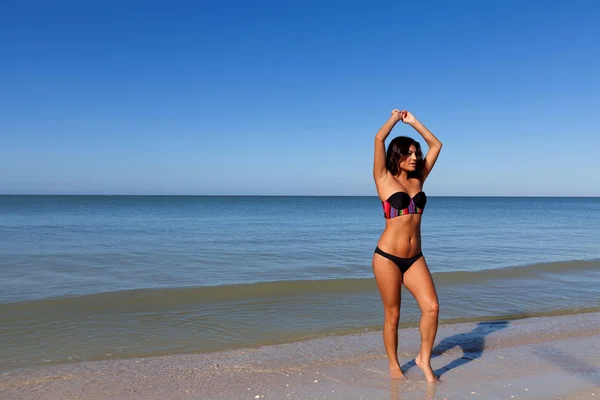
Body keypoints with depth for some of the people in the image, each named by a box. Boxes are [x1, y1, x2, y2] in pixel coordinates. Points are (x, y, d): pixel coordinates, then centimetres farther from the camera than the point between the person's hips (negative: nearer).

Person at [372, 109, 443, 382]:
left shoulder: (418, 179, 10)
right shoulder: (384, 179, -3)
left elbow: (436, 145, 15)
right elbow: (379, 139, -13)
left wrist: (413, 121, 15)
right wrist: (395, 117, 4)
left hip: (415, 258, 5)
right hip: (387, 257, -4)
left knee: (431, 307, -8)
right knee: (392, 315, 5)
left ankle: (424, 359, 13)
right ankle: (393, 365, 25)